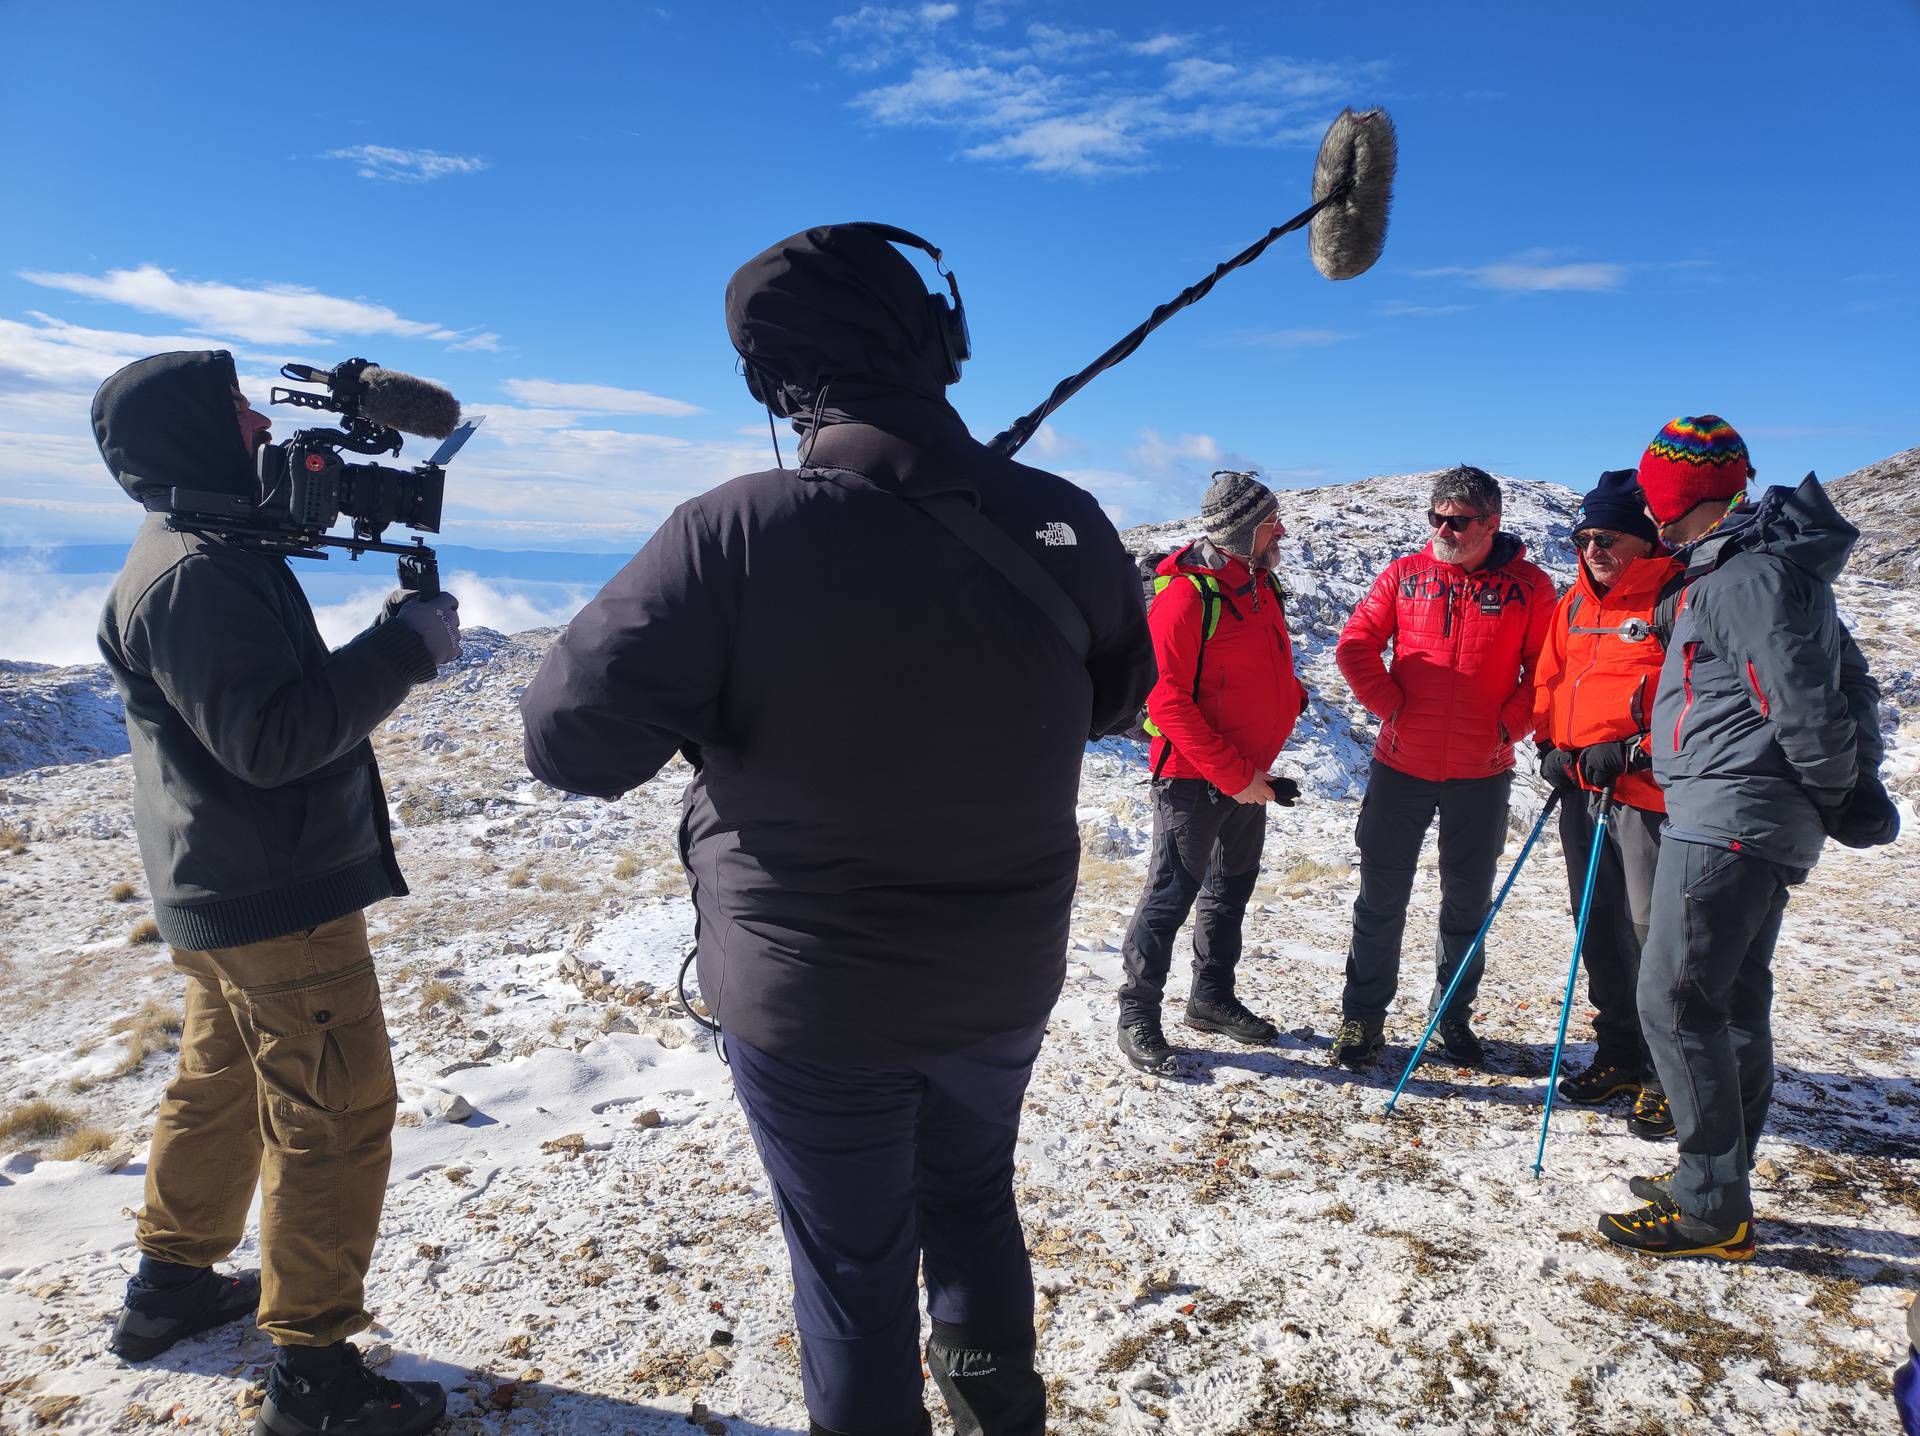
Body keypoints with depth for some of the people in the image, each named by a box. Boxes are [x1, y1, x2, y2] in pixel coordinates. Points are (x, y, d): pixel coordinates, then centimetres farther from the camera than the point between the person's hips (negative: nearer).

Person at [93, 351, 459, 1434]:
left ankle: (172, 1284, 42)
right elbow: (270, 739, -28)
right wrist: (405, 650, -26)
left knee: (222, 1084, 24)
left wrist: (393, 639, 3)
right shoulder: (196, 573, -21)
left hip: (225, 892, 11)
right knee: (338, 1115, -2)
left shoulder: (201, 553, 13)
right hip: (279, 901, -11)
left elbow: (282, 698, 15)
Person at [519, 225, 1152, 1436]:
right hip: (1004, 977, 4)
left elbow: (571, 740, -19)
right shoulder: (1064, 524, -12)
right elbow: (1118, 698, 5)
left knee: (854, 1265, 18)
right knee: (973, 1195, 30)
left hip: (811, 997, -4)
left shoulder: (736, 535, -24)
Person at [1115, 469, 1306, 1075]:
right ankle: (1138, 1014, 12)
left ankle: (1212, 998, 33)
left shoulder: (1262, 584, 8)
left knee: (1232, 887, 18)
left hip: (1249, 776, 9)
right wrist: (1232, 775, -21)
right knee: (1173, 893, -2)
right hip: (1195, 777, -9)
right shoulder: (1186, 595, -20)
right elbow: (1168, 700, -22)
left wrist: (1290, 697, 4)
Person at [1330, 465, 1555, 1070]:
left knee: (1468, 903, 12)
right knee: (1381, 897, 6)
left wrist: (1509, 726, -9)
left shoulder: (1529, 587, -2)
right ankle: (1364, 1015, 19)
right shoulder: (1404, 574, 1)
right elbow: (1355, 645, 0)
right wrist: (1390, 705, -8)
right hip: (1401, 766, 0)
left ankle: (1455, 1015, 30)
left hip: (1481, 774, 0)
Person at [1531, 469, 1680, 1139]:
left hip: (1650, 794, -7)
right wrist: (1551, 746, 6)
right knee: (1599, 929, 14)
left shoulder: (1678, 598, -9)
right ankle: (1619, 1056, 29)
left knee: (1653, 933, -3)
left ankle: (1667, 1077, 12)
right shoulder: (1575, 602, 13)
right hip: (1581, 790, 7)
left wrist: (1634, 750, -18)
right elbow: (1549, 681, 20)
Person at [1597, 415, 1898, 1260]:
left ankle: (1712, 1214, 2)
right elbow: (1849, 679, 19)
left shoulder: (1747, 574, -16)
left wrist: (1836, 795, -5)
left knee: (1676, 1003, -6)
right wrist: (1854, 785, 13)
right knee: (1734, 1003, 15)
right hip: (1757, 825, 11)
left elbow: (1804, 704, -21)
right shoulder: (1762, 562, 17)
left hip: (1727, 820, -11)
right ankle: (1718, 1186, 27)